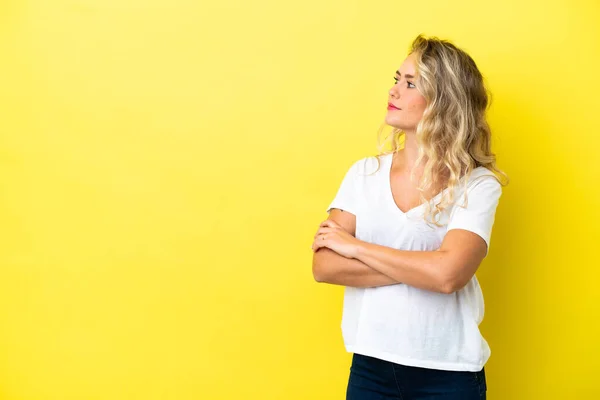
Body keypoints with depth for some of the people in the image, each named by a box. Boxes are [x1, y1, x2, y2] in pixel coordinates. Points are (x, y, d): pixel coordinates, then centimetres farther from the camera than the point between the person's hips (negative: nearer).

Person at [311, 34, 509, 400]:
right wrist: (419, 268, -15)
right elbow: (324, 266, -6)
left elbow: (447, 273, -22)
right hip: (370, 366, 3)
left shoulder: (477, 185, -8)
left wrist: (355, 247, -12)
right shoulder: (365, 173, 2)